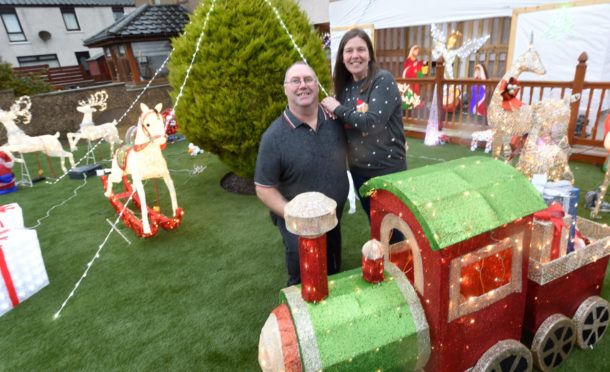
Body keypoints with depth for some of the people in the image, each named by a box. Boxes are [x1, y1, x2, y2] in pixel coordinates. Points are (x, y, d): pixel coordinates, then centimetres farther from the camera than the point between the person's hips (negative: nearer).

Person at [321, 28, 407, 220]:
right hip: (358, 169, 6)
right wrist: (328, 113, -10)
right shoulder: (345, 85, 4)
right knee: (374, 221, 22)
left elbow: (372, 122, -27)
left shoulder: (383, 80, -15)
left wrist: (337, 109, -16)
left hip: (388, 169, -6)